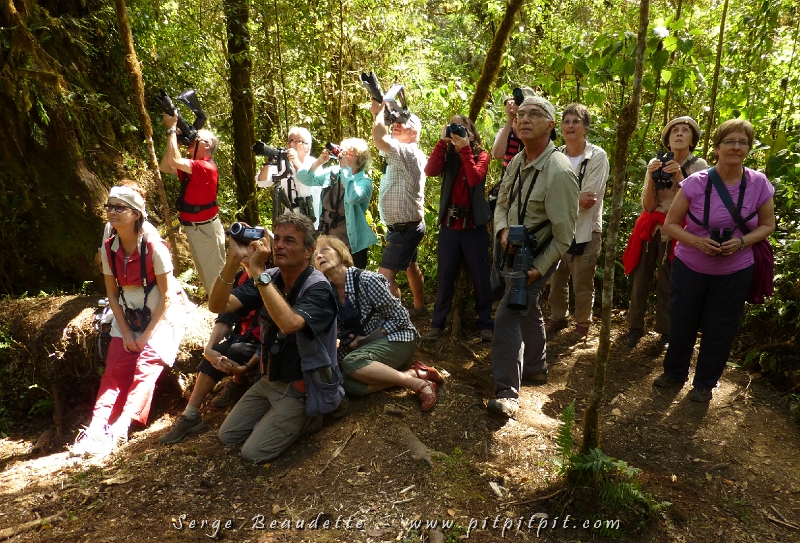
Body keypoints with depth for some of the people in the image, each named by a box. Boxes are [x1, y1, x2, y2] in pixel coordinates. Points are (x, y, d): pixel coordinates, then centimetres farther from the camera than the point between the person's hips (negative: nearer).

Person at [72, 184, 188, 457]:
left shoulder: (154, 248, -20)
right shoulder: (108, 249, -4)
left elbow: (166, 296, -16)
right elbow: (112, 294, 2)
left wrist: (147, 334, -15)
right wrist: (126, 332, -6)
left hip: (162, 316, -5)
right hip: (128, 318, 5)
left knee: (145, 366, -19)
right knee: (115, 370, -9)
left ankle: (120, 427, -22)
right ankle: (96, 426, -13)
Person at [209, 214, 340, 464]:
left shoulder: (318, 289, -24)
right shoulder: (269, 279, -5)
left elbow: (289, 323, -44)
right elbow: (218, 305, -13)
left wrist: (258, 272, -41)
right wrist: (233, 260, -28)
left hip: (302, 388, -7)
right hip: (270, 380, 7)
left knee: (253, 452, -6)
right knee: (227, 436, 12)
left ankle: (310, 416, 11)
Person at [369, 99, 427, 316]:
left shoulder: (409, 152, -23)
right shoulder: (401, 154, 9)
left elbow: (379, 138, -36)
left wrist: (380, 112, -22)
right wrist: (379, 113, 7)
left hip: (405, 227, -11)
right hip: (406, 225, 11)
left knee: (385, 275, -14)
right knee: (409, 265, 25)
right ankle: (419, 307, 43)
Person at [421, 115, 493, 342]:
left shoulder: (481, 155, 1)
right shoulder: (448, 155, 6)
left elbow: (474, 179, -19)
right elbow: (430, 171, -14)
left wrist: (465, 148, -17)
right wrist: (442, 142, -14)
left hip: (474, 226, -2)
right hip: (449, 225, 2)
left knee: (480, 277, 5)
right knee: (445, 277, 8)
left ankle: (485, 323, 18)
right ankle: (437, 323, 20)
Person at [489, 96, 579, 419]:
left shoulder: (559, 171, -24)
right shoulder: (517, 162, 1)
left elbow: (563, 235, -21)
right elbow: (503, 202, 10)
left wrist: (538, 268, -19)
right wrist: (503, 231, -11)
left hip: (538, 256, -8)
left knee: (507, 317, -15)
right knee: (528, 311, 22)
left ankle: (507, 393, -6)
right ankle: (536, 368, 42)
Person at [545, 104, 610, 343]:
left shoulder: (598, 156, -9)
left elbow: (589, 197, -16)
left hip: (585, 230, -4)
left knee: (582, 282, 6)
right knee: (556, 279, 15)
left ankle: (583, 323, 25)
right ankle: (558, 317, 34)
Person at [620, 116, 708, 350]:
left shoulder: (699, 165, -3)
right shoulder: (655, 163, 1)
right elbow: (648, 206, -3)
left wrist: (679, 178, -21)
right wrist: (651, 178, -18)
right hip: (650, 228, 2)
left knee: (668, 283, 2)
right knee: (641, 279, 3)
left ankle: (666, 332, 16)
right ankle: (635, 327, 15)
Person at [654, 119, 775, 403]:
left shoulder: (760, 184, -9)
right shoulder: (696, 183, -14)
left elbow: (767, 225, 3)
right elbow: (670, 224, -7)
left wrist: (742, 241, -17)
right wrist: (698, 241, -24)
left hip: (735, 272, 1)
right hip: (690, 267, -1)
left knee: (720, 329, 11)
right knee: (682, 323, 13)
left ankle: (705, 383, 32)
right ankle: (674, 372, 37)